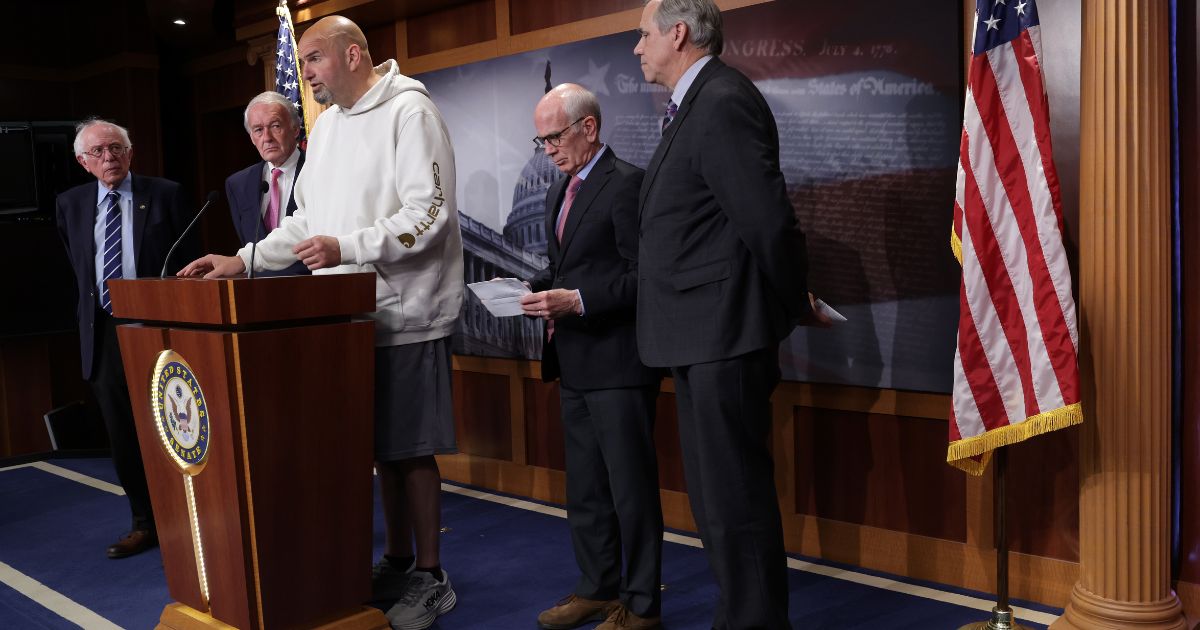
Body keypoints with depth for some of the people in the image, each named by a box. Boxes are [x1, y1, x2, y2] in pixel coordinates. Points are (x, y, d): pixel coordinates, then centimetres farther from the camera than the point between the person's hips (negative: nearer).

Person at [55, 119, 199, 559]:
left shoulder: (164, 194, -1)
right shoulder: (71, 204, 9)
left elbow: (189, 260, 1)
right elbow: (77, 269, 21)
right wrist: (86, 316, 16)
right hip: (104, 333, 4)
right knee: (123, 437, 8)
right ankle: (145, 524, 21)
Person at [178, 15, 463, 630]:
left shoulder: (409, 112, -9)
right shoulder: (327, 124, 17)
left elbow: (429, 214, -17)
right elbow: (307, 221, 18)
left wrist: (346, 247, -22)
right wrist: (242, 261, 8)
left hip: (404, 313, -7)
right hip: (351, 313, 8)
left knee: (410, 450, 0)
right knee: (380, 446, 14)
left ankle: (431, 578, 14)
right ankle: (397, 562, 28)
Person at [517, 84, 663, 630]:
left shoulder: (626, 183, -11)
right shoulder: (558, 193, 16)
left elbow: (642, 276, -17)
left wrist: (577, 300, -23)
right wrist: (531, 291, 5)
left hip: (617, 361, -9)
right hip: (573, 362, 9)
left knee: (631, 487, 2)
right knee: (583, 488, 16)